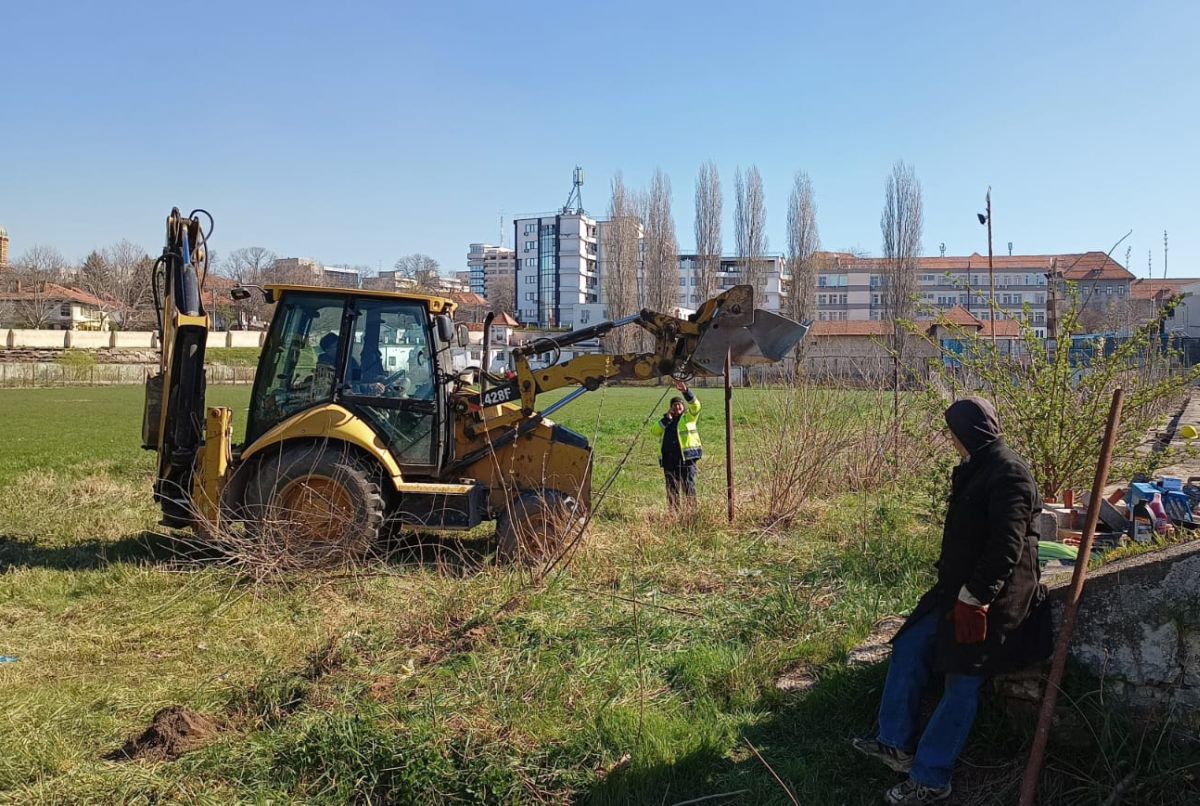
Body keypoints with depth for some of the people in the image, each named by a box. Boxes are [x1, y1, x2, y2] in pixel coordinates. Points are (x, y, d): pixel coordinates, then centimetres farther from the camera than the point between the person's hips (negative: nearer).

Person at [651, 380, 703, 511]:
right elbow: (654, 430, 7)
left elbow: (695, 405, -10)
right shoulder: (666, 421, 23)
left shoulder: (689, 417, 9)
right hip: (669, 460, 5)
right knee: (672, 489, 7)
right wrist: (666, 418, -1)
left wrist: (685, 391, -22)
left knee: (689, 487, -8)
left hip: (687, 457, -5)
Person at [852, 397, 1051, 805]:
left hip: (991, 597, -10)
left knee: (962, 683, -1)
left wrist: (974, 600, -26)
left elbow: (1006, 546, -26)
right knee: (909, 646, 8)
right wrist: (950, 585, 20)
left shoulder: (1008, 473, -20)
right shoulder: (978, 469, 11)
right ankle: (897, 744, 17)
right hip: (961, 587, 10)